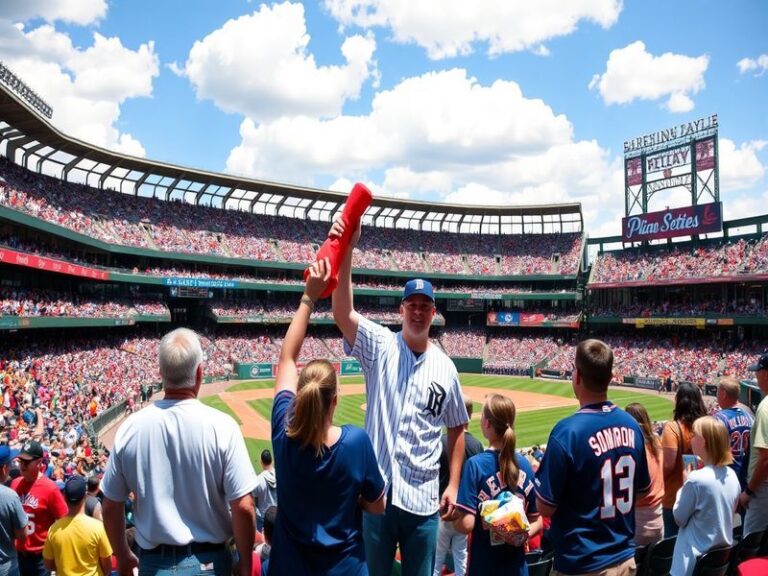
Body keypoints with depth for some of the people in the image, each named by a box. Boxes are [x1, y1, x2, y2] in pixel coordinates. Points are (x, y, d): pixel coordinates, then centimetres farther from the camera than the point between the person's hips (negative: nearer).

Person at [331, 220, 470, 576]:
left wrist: (453, 485, 7)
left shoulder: (445, 367, 3)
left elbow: (457, 429, 12)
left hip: (423, 497, 2)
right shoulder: (380, 346, -4)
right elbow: (342, 312, -22)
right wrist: (348, 249, -32)